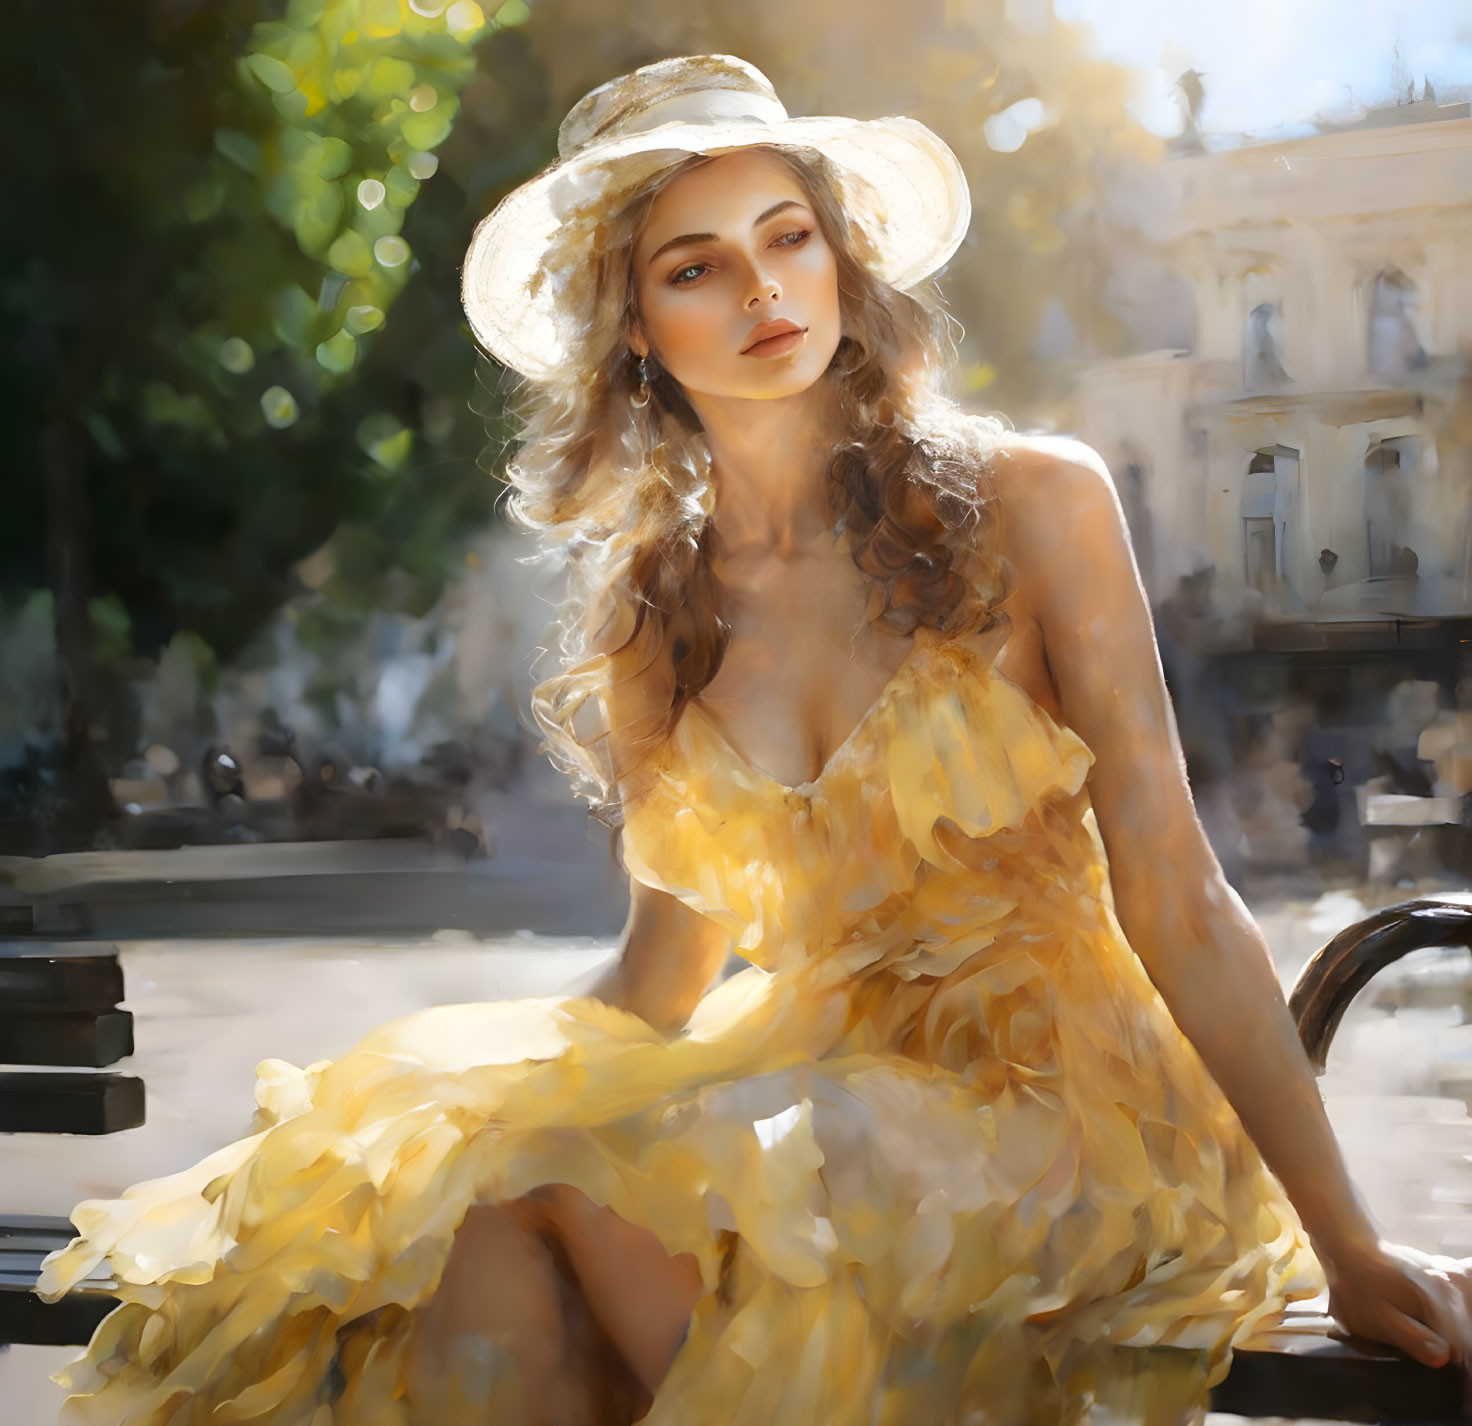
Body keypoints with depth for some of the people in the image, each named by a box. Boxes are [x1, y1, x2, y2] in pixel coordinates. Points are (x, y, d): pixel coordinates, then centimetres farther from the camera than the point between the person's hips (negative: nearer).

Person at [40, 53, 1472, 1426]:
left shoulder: (1028, 504, -4)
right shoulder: (647, 611, 8)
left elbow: (1179, 906, -7)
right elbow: (666, 974, 12)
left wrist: (1350, 1251, -9)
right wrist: (453, 1096, -2)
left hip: (1055, 1118, -4)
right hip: (813, 1074, 4)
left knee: (582, 1164, -27)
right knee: (476, 1190, -25)